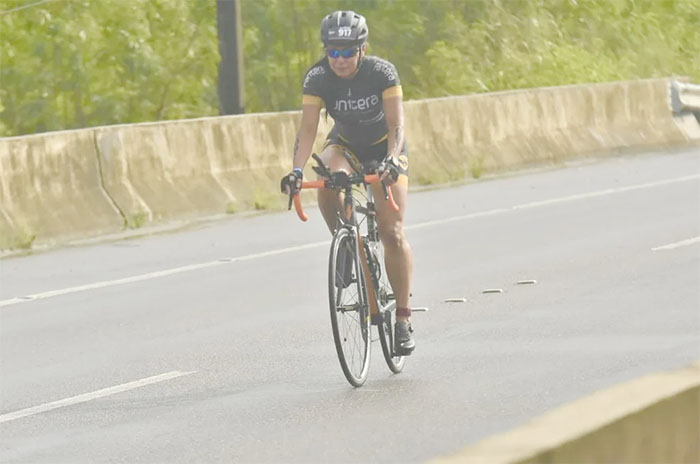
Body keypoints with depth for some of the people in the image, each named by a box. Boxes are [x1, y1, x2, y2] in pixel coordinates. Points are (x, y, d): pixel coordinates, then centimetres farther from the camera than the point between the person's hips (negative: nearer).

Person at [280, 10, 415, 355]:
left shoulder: (382, 72, -27)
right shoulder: (317, 78, -23)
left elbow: (396, 124, -32)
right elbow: (308, 129, -27)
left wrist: (392, 160, -50)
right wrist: (297, 170, -43)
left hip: (384, 148, -2)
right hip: (344, 144, 2)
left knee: (392, 233, -14)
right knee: (327, 185, -35)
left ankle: (403, 317, -5)